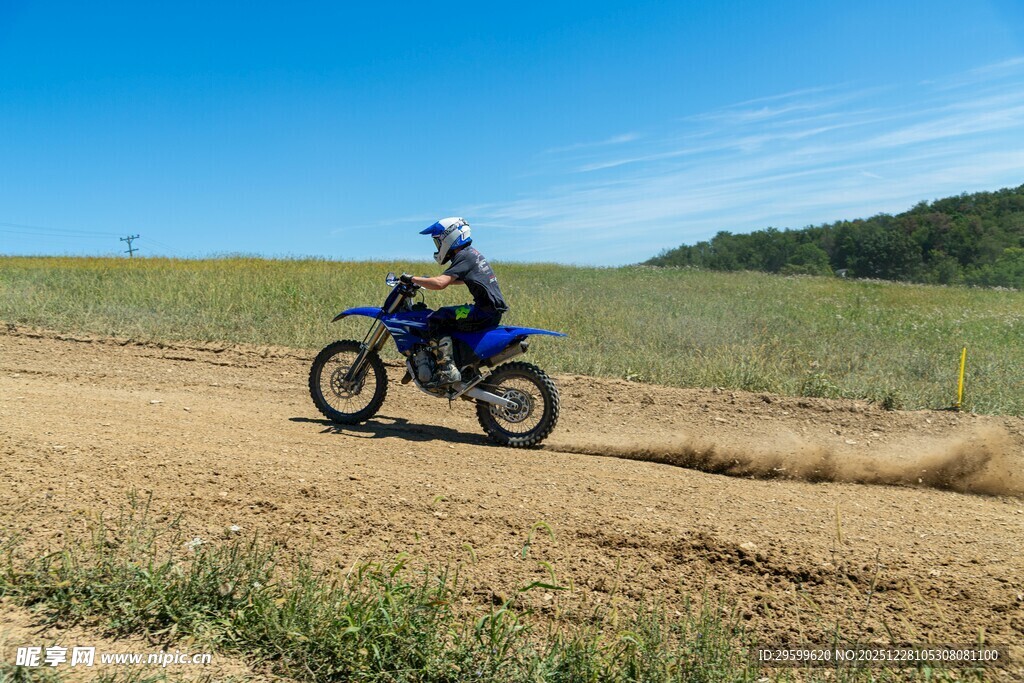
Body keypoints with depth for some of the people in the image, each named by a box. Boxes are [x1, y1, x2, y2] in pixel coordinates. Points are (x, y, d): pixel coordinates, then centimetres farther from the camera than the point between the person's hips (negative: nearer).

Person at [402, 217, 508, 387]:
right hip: (492, 311, 10)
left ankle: (448, 371, -20)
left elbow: (440, 283, -25)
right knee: (445, 318, 25)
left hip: (485, 312, -10)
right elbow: (460, 279, 40)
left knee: (435, 320, -12)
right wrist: (429, 281, 35)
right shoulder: (472, 253, 20)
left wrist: (413, 279, -13)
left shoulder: (463, 257, -11)